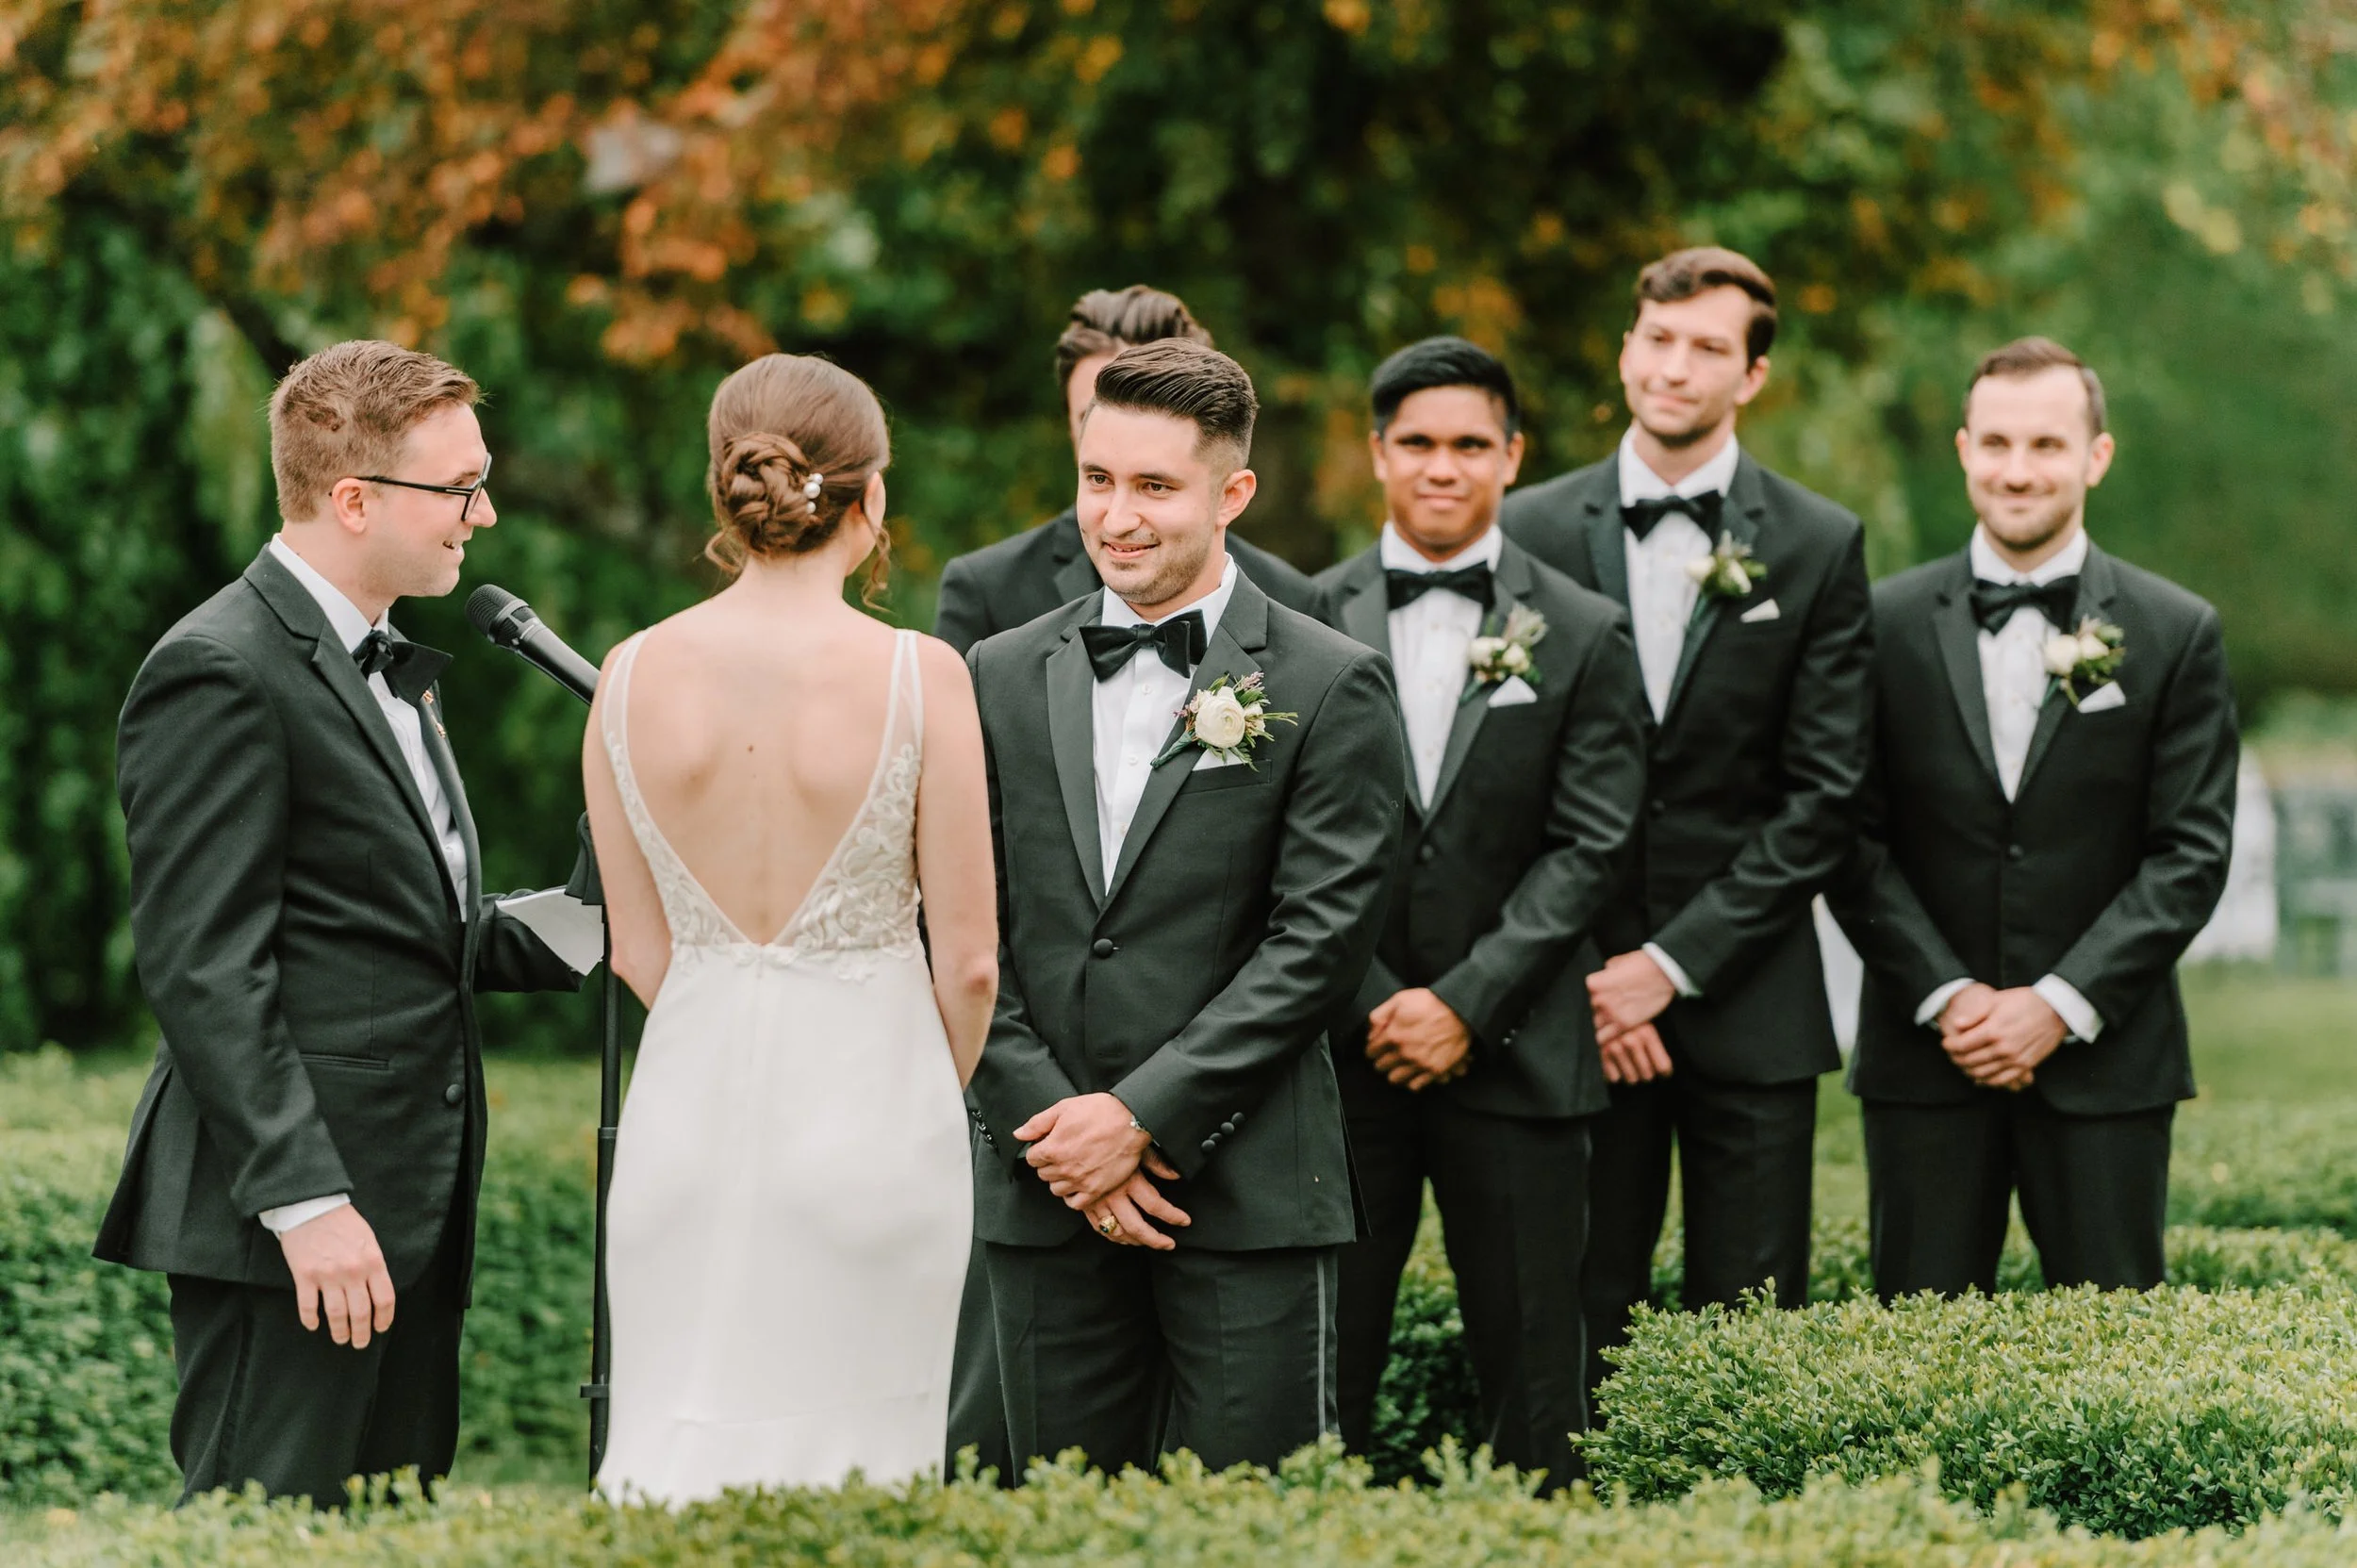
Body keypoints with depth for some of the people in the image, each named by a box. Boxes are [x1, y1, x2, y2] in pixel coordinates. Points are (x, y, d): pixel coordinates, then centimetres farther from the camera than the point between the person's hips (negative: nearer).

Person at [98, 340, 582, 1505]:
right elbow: (203, 968, -18)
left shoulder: (391, 668, 19)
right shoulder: (221, 674, -13)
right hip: (291, 1227, -10)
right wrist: (302, 1200, -23)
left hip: (408, 1213, 10)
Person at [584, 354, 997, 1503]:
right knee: (853, 1462, 5)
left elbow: (641, 953, 4)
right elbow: (968, 959, -7)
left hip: (690, 1102, 3)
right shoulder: (917, 676, -11)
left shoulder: (634, 675, -2)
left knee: (677, 1456, 9)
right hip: (873, 1097, -3)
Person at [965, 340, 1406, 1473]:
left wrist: (1143, 1115, -12)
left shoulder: (1328, 687, -1)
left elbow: (1321, 935, -7)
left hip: (1248, 1191, -3)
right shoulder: (1002, 679, 10)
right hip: (1043, 1193, 3)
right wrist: (1051, 1130, -6)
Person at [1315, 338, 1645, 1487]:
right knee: (1324, 1360, 0)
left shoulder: (1583, 637, 5)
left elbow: (1591, 847, -1)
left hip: (1513, 1053, 0)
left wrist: (1466, 1002, -10)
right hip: (1344, 1045, 0)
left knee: (1533, 1369, 2)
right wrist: (1374, 1006, -8)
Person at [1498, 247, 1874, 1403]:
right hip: (1577, 995, 0)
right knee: (1578, 1314, 0)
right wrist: (1579, 969, -5)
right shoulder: (1533, 531, 5)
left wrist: (1676, 961, -9)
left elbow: (1823, 795, -1)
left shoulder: (1818, 547, 3)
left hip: (1747, 997, 0)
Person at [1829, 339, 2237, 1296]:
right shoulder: (1887, 624, 4)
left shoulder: (2177, 633, 3)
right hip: (1926, 1053, 1)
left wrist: (2063, 1004, -11)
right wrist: (1944, 996, -9)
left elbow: (2191, 851, -1)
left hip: (2103, 1056, -1)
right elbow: (1855, 839, 2)